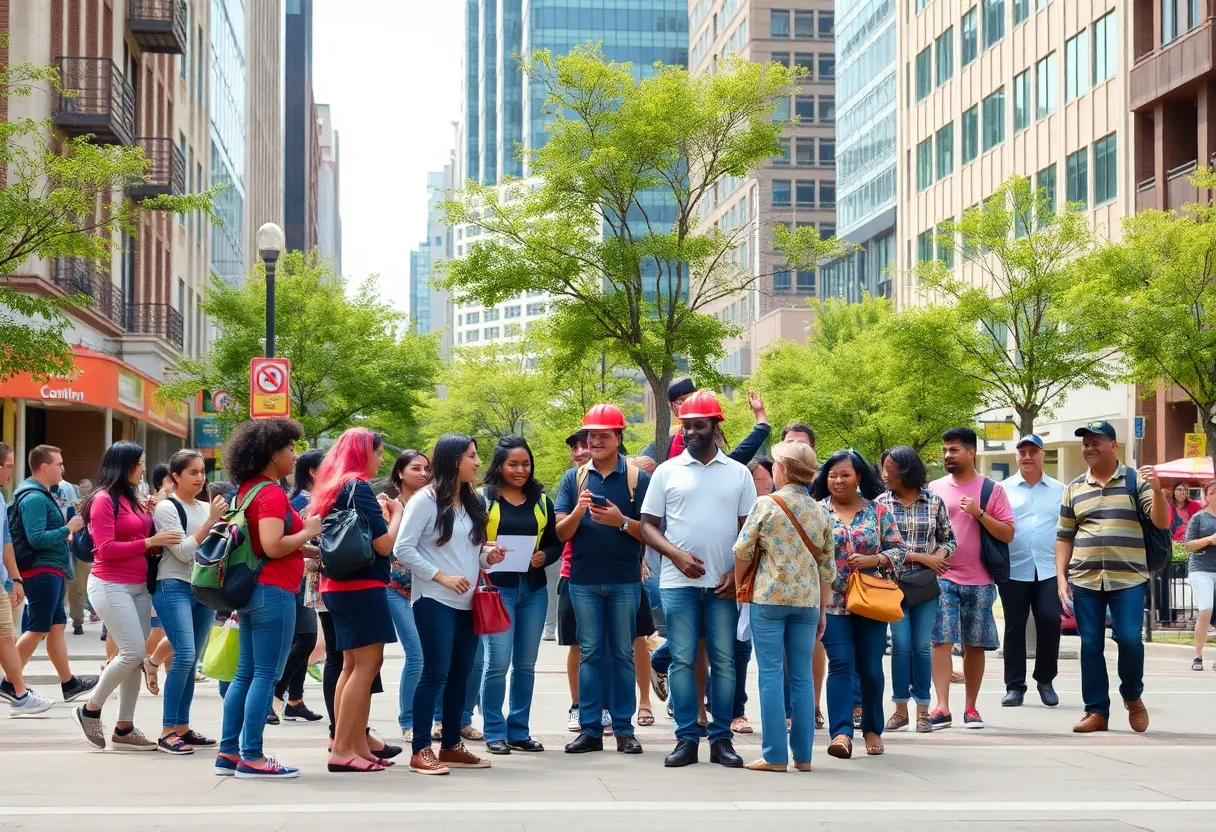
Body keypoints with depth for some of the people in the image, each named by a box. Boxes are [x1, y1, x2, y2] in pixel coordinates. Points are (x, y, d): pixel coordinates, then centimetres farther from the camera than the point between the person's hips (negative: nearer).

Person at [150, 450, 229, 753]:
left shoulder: (205, 508, 13)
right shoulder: (167, 508, -6)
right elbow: (184, 551, -14)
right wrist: (211, 520, -17)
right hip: (174, 588, -7)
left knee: (192, 660, 7)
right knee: (184, 656, -17)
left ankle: (182, 727, 14)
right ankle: (167, 732, -13)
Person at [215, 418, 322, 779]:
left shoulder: (247, 491, 13)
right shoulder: (272, 494, -16)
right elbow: (273, 546, -25)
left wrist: (304, 546, 21)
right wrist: (308, 531, -11)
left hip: (251, 590, 10)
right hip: (273, 593, -10)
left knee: (246, 674, 12)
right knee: (266, 676, -6)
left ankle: (229, 753, 14)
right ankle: (251, 758, -5)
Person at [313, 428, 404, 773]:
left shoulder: (332, 488, 13)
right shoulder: (359, 488, -13)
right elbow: (384, 545, -15)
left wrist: (380, 512, 12)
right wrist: (396, 514, 0)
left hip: (338, 586, 10)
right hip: (362, 587, -10)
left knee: (353, 664, 11)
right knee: (367, 664, -8)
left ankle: (357, 746, 11)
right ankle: (341, 750, -10)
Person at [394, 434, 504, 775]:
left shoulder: (472, 502, 14)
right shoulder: (426, 499, -8)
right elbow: (403, 549, -13)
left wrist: (487, 556, -2)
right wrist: (442, 577, -17)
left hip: (467, 602, 7)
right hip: (435, 600, -7)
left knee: (461, 674, 9)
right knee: (435, 673, -9)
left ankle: (451, 745, 18)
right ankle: (421, 750, -5)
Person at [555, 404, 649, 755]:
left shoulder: (637, 478, 2)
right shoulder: (574, 478, 7)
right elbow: (561, 532, 2)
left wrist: (621, 521, -18)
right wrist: (578, 510, -17)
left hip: (625, 580, -1)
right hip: (584, 579, 1)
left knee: (623, 654, 4)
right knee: (590, 654, 4)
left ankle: (624, 729, 8)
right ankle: (590, 729, 8)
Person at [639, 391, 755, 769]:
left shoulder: (738, 473, 8)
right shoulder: (667, 472, 6)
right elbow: (647, 525, 4)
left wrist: (738, 571, -6)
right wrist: (676, 554, -11)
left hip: (724, 584, 1)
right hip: (678, 582, 0)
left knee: (724, 661, 2)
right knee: (682, 660, 0)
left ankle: (721, 739, 8)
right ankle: (686, 739, 5)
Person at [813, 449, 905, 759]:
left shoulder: (878, 511, 5)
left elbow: (898, 549, 4)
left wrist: (872, 560, -12)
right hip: (832, 602, -1)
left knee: (870, 668, 6)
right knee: (841, 664, -11)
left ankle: (872, 728, 23)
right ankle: (841, 732, -16)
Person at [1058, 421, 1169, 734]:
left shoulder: (1136, 481, 3)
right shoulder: (1074, 489, 11)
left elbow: (1161, 523, -4)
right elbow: (1064, 537, 14)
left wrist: (1157, 491, -22)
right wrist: (1061, 577, 5)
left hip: (1128, 579, -3)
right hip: (1084, 581, 3)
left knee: (1129, 639, -9)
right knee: (1091, 645, 3)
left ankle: (1132, 696, 16)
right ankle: (1097, 711, 11)